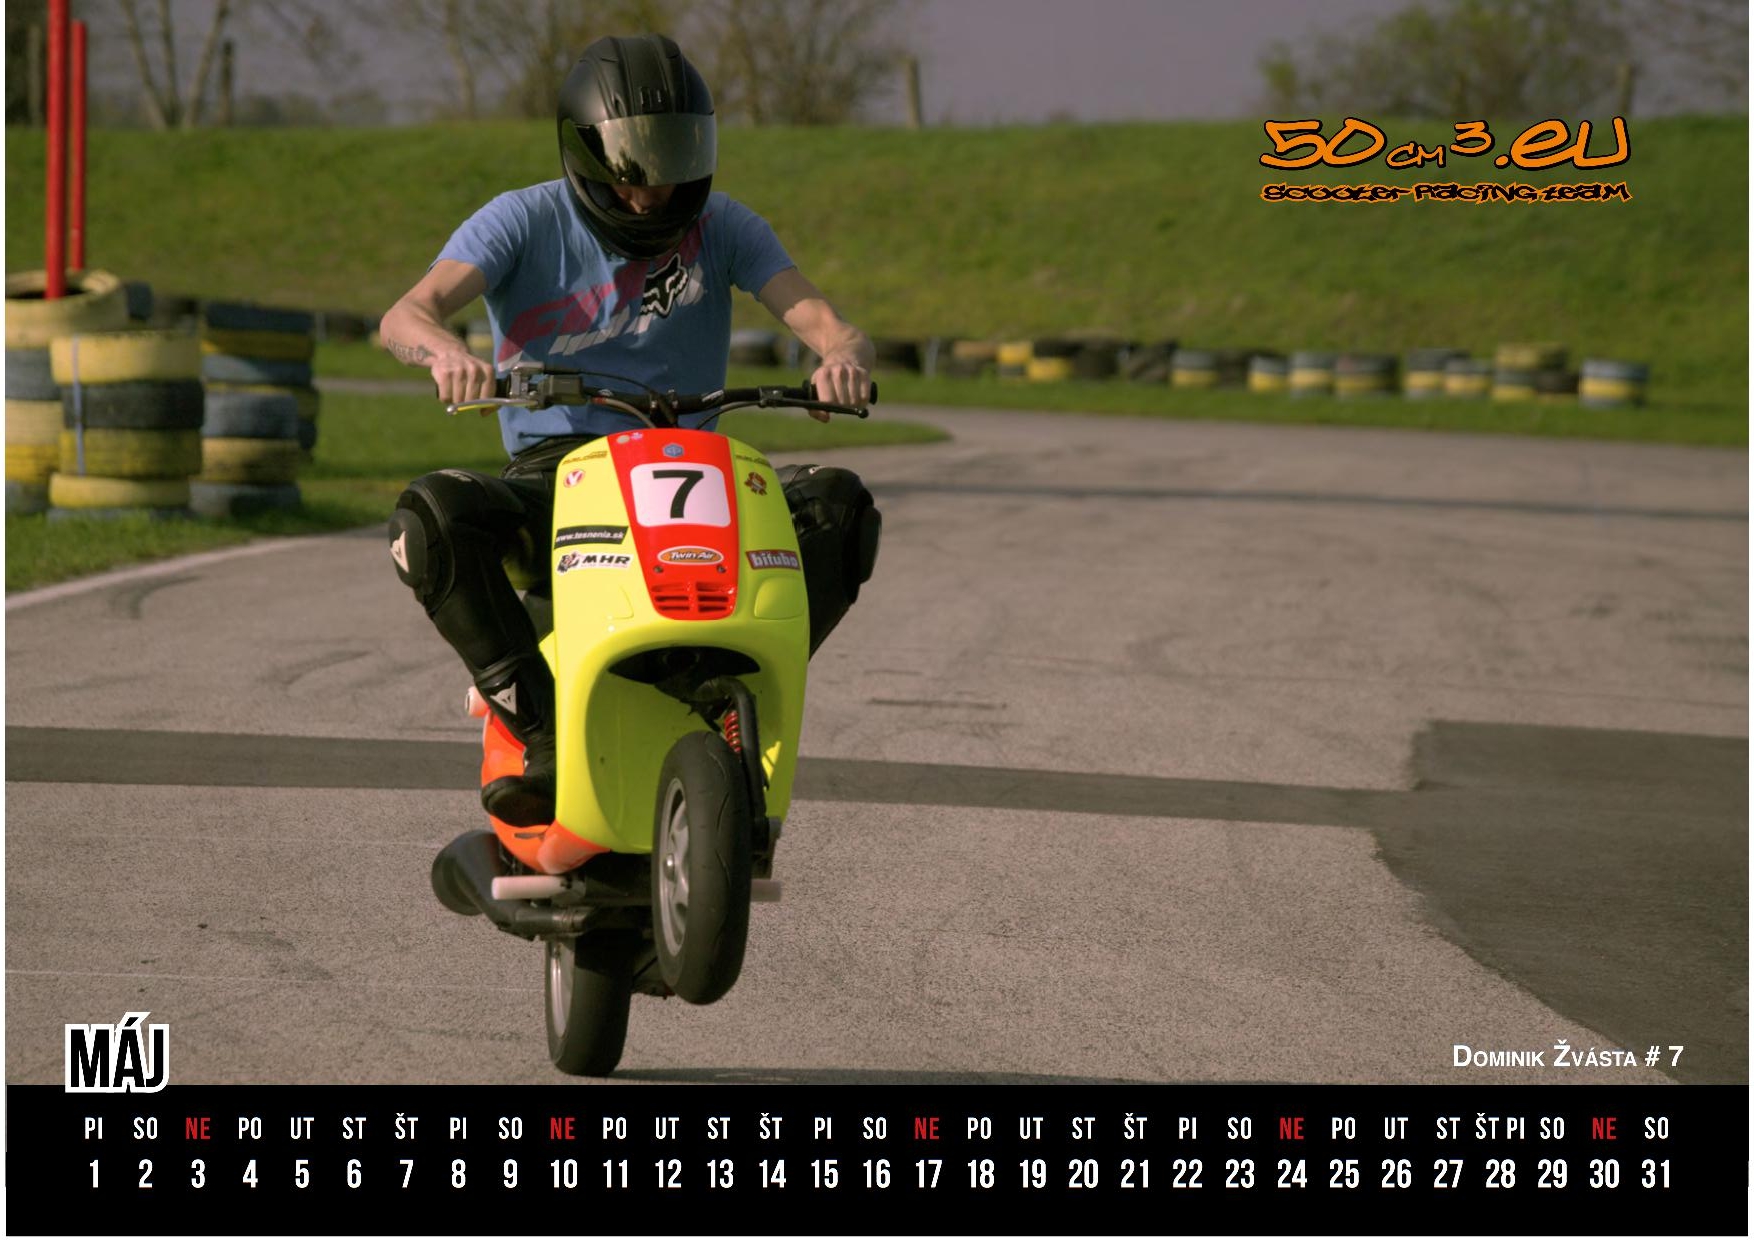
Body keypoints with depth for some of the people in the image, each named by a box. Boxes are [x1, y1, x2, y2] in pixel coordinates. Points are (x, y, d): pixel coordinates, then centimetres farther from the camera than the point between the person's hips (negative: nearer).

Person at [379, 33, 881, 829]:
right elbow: (404, 315, -14)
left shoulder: (722, 227, 6)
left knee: (837, 505, -26)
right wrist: (444, 350, -41)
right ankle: (544, 732, -25)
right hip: (553, 468, -1)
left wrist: (845, 355, -33)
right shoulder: (525, 221, 0)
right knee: (432, 517, -33)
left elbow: (820, 319, -6)